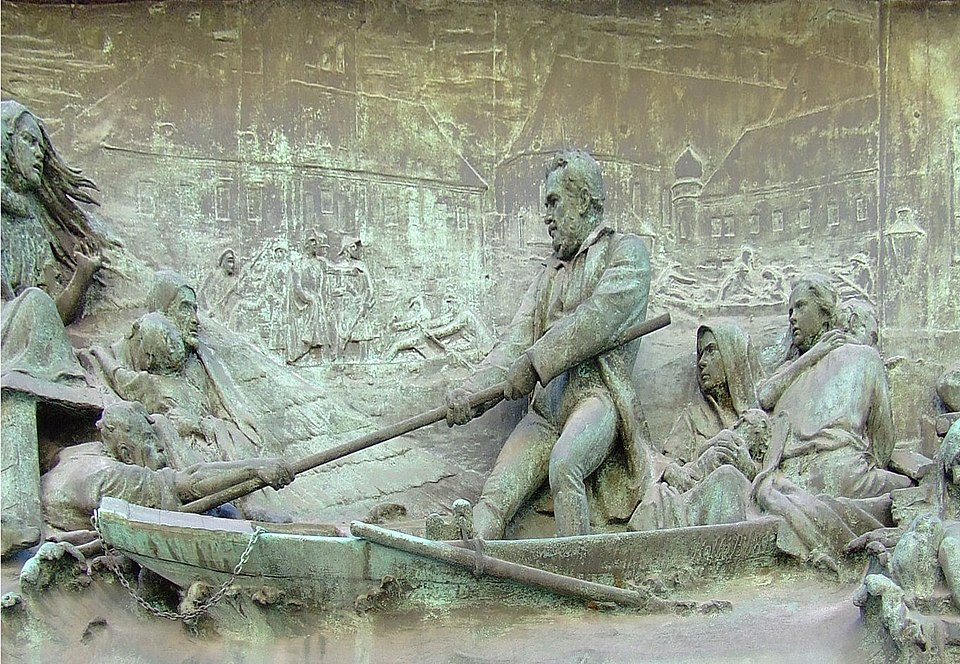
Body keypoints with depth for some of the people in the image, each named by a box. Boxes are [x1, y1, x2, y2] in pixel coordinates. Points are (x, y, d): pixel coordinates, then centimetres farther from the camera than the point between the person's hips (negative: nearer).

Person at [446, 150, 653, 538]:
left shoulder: (625, 251, 8)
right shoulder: (550, 271, 26)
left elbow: (599, 319, -10)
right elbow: (516, 341, 13)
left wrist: (535, 362, -16)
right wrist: (471, 390, -4)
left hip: (596, 394, -6)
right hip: (545, 408, 6)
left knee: (563, 463, -36)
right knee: (494, 498, -16)